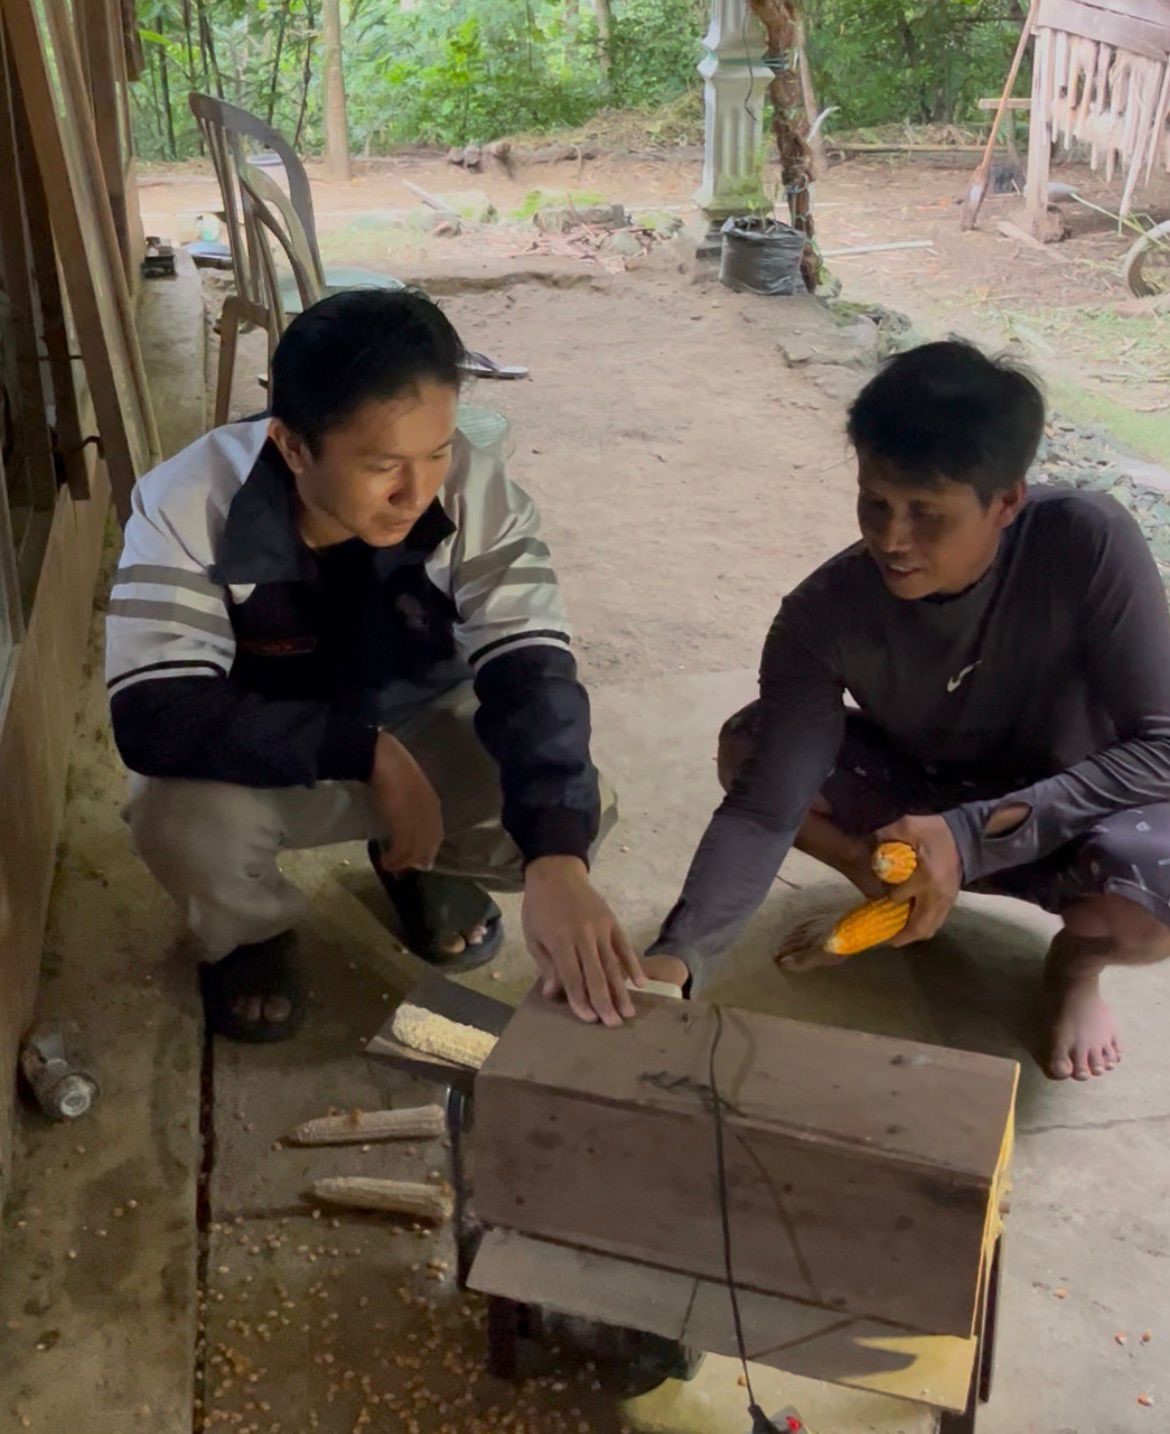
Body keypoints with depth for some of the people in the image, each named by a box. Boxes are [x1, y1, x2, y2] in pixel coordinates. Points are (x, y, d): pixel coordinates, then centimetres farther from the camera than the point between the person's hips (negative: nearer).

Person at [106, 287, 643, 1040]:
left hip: (423, 733, 2)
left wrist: (555, 859, -48)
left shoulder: (478, 492, -25)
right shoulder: (189, 503, -30)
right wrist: (368, 752, -39)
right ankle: (253, 932, 5)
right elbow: (154, 717, -34)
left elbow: (531, 670, -31)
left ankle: (426, 868, 15)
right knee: (180, 817, -34)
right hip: (262, 761, -2)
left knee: (579, 806, -21)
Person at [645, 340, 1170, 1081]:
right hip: (922, 795, 2)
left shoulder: (1090, 544, -30)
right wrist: (676, 958, -42)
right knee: (748, 747, -21)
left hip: (1075, 812, -2)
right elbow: (763, 807, -27)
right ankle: (895, 898, 6)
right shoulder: (826, 611, -25)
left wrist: (974, 834, -34)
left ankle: (1079, 959, 2)